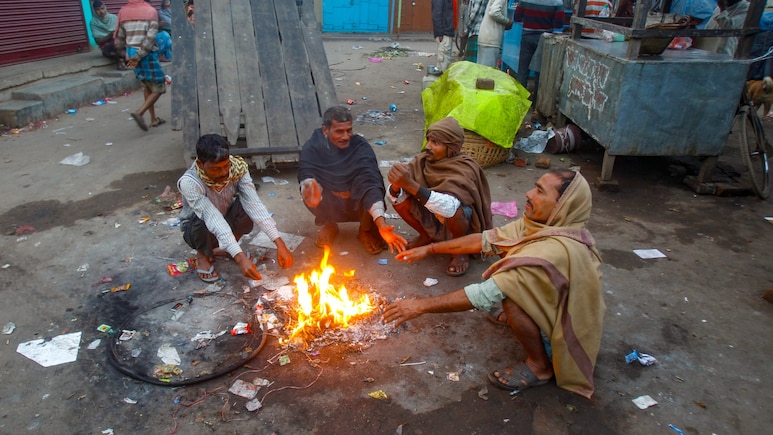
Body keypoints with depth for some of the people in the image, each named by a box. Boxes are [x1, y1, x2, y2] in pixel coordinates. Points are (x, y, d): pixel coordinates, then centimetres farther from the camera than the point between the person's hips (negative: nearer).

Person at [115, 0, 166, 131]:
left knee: (147, 86, 20)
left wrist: (127, 56, 18)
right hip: (147, 55, -6)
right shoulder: (151, 11, -5)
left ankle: (153, 118, 22)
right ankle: (139, 112, -15)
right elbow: (150, 39, -16)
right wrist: (138, 57, -13)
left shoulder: (123, 12, 7)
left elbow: (119, 42, 7)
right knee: (158, 88, 4)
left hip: (131, 53, 6)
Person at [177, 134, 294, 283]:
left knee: (246, 205, -28)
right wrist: (240, 258, -52)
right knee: (202, 220, -37)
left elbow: (254, 204, -32)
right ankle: (203, 254, -1)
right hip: (197, 230, -3)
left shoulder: (237, 168, -24)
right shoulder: (189, 182, -34)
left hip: (226, 222, 3)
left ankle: (224, 249, 1)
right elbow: (213, 219, -42)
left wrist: (279, 243, -42)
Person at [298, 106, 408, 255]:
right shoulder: (313, 145, -18)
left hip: (358, 205, -1)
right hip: (331, 205, 1)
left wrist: (381, 223, -50)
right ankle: (329, 226, 6)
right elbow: (306, 174, -31)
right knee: (310, 193, -30)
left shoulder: (361, 147, -24)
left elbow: (370, 183, -37)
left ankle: (366, 231, 2)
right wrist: (309, 186, -58)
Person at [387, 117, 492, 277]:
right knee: (400, 199, -15)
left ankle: (461, 251, -5)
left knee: (452, 212, -37)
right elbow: (396, 198, -17)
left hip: (465, 227, -5)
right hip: (433, 220, 5)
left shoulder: (465, 169, -28)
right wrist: (396, 185, -41)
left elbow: (450, 207, -46)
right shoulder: (423, 161, -13)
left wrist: (410, 184, -53)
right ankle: (426, 237, 11)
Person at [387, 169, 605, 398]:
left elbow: (488, 293, -37)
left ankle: (540, 366, -7)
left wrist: (421, 306, -32)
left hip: (565, 339, -7)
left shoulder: (557, 250, -36)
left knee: (509, 292, -28)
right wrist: (430, 249, -5)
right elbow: (487, 239, -5)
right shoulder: (544, 224, -11)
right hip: (555, 307, 8)